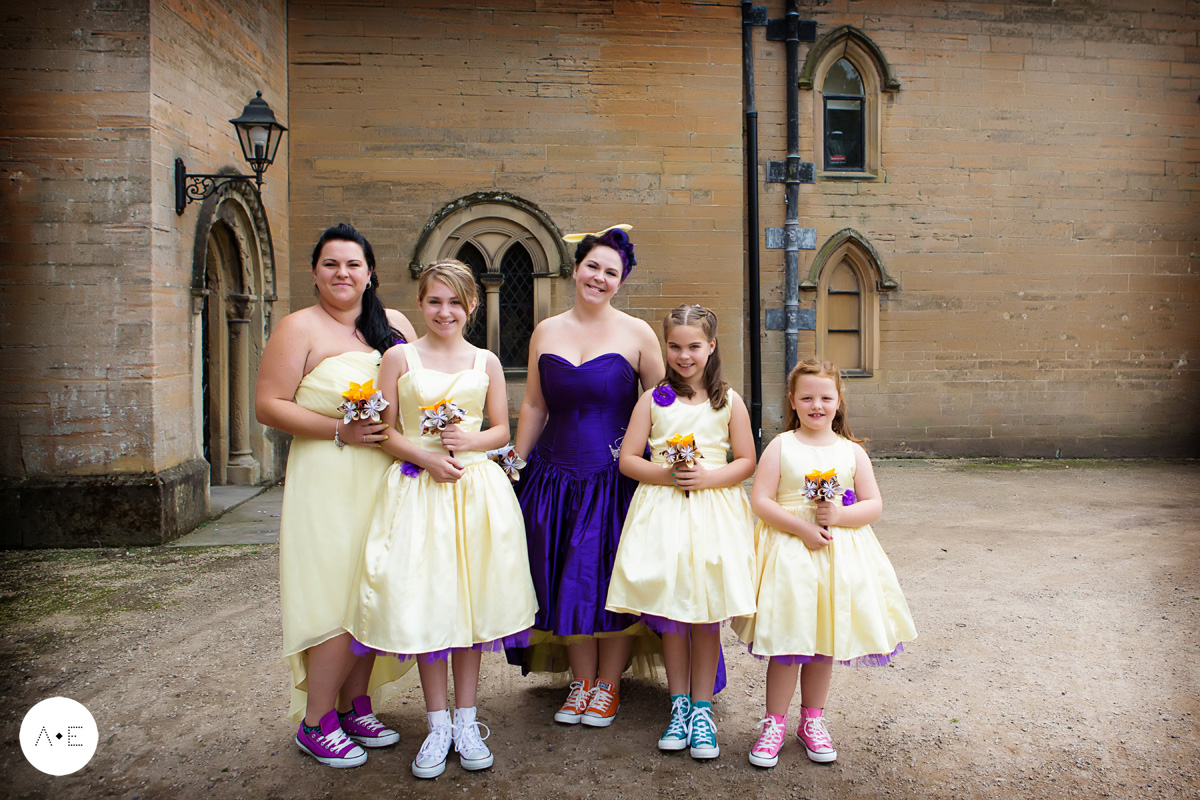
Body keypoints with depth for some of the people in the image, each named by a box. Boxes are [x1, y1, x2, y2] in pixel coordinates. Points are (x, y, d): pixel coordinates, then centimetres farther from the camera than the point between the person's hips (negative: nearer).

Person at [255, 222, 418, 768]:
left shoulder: (395, 325, 12)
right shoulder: (300, 328, -3)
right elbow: (268, 406, -8)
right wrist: (340, 431, -16)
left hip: (385, 478, 5)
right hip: (328, 482, -5)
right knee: (339, 602, -5)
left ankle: (355, 707, 24)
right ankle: (316, 724, 13)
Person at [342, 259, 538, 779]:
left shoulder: (485, 363, 7)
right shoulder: (400, 357, 2)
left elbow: (502, 430, 11)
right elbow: (385, 432, 1)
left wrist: (473, 439, -10)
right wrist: (426, 457, -14)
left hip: (476, 488, 1)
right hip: (417, 488, -1)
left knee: (471, 599, 6)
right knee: (422, 601, 1)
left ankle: (466, 720, 22)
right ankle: (438, 724, 19)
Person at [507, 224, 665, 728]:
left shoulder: (636, 334, -3)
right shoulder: (546, 332, 6)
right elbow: (534, 406, 10)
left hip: (616, 477, -3)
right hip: (555, 476, 3)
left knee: (612, 581, 4)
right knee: (565, 584, 9)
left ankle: (608, 685, 23)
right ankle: (580, 681, 27)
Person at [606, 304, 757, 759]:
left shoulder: (728, 401, 5)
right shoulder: (653, 400, 4)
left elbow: (747, 461, 5)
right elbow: (628, 459, 2)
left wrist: (709, 476, -12)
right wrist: (666, 474, -14)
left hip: (714, 511, 0)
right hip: (662, 512, 1)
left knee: (707, 614, 4)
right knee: (669, 613, 5)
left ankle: (701, 709, 18)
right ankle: (679, 704, 21)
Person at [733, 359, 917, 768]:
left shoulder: (852, 451, 5)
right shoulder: (781, 446, -2)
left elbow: (874, 505, 3)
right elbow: (760, 500, -9)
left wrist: (840, 515, -15)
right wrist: (802, 528, -18)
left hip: (839, 554, 3)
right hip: (788, 553, -3)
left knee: (824, 643, 12)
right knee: (787, 643, -1)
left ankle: (812, 719, 29)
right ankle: (774, 723, 16)